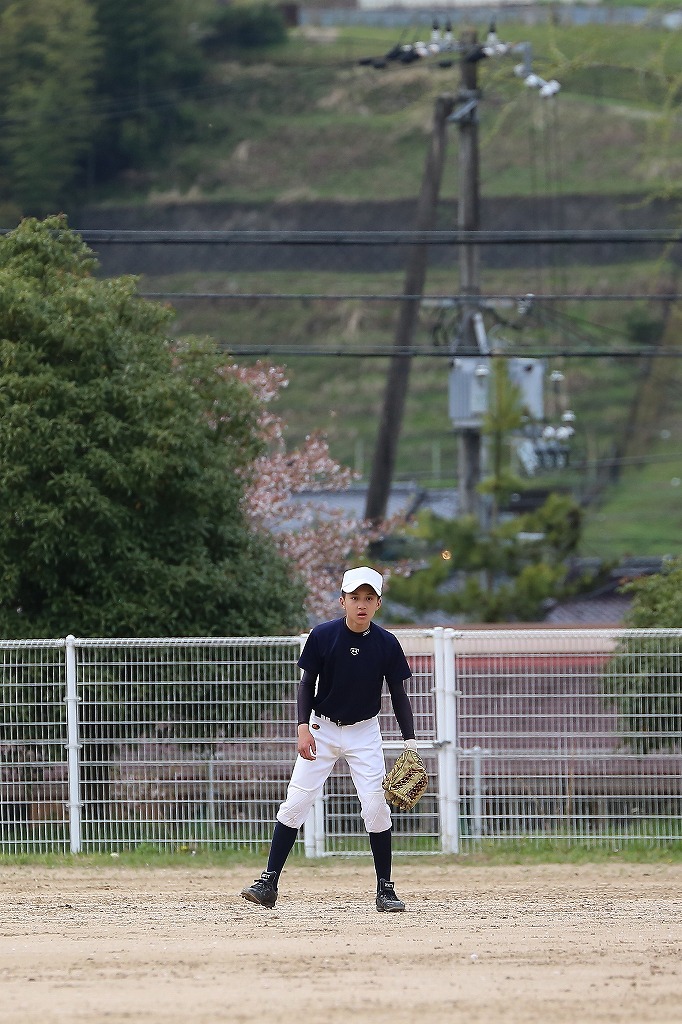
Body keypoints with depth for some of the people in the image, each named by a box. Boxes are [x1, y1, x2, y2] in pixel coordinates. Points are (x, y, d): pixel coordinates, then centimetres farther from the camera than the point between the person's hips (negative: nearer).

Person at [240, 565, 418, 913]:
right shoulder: (323, 636, -11)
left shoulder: (386, 644, -8)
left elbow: (399, 694, -1)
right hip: (323, 728, 0)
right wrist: (303, 726, -17)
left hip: (364, 732, 0)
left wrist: (410, 742, -6)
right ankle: (268, 884, -4)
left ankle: (385, 890, 2)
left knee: (376, 806, -9)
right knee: (295, 802, -7)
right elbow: (307, 683, -5)